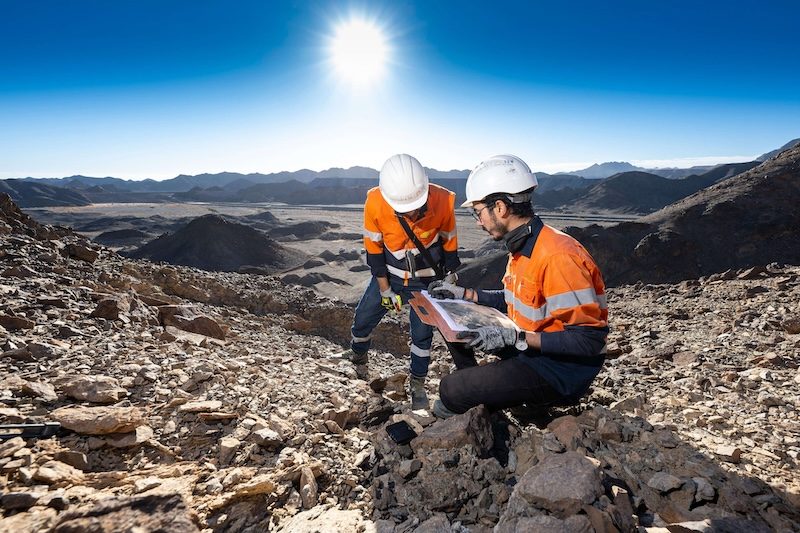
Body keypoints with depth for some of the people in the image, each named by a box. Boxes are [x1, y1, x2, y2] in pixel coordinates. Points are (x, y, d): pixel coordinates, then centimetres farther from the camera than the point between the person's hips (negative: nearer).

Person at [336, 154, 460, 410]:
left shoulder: (443, 201, -28)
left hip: (426, 279, -1)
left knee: (422, 332, 4)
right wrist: (385, 290, -7)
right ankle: (357, 355, 44)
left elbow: (450, 245, -10)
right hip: (389, 274, 1)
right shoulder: (375, 203, -27)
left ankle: (417, 384, 28)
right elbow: (373, 248, -12)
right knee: (363, 318, 11)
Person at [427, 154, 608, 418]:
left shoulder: (557, 256, -28)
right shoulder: (521, 247, 2)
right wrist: (463, 294, 8)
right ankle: (474, 389, 18)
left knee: (451, 389, -18)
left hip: (561, 371, -9)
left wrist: (515, 338, -31)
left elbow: (590, 339, -27)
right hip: (528, 347, 9)